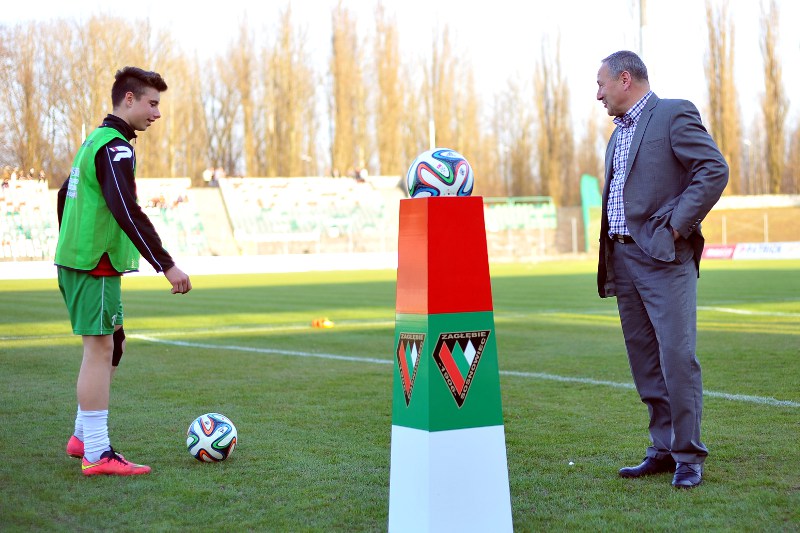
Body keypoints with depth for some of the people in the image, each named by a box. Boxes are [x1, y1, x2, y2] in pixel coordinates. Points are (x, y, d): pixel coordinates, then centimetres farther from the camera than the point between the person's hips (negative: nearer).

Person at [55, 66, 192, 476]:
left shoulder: (94, 141, 16)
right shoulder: (115, 148, -16)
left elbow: (65, 195, 26)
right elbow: (127, 212, -27)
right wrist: (167, 265, -27)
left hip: (76, 258, 10)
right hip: (96, 265, -10)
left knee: (109, 346, 16)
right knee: (100, 348, -7)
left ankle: (83, 436, 21)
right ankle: (96, 454, -5)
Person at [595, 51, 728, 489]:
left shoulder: (675, 114, -4)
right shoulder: (619, 132, 21)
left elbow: (715, 169, -13)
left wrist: (677, 225, -16)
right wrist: (608, 258, 13)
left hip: (664, 256, -8)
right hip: (623, 258, 8)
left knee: (677, 355, -10)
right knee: (644, 361, 9)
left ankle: (689, 456, -2)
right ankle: (663, 448, 16)